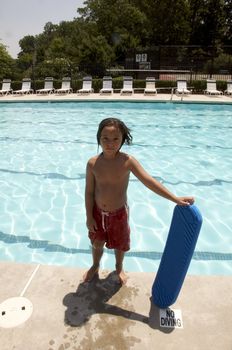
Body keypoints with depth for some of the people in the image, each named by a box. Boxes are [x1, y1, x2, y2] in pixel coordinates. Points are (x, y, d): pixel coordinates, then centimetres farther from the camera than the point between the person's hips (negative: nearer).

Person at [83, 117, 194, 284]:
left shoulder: (128, 161, -21)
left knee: (120, 244, 21)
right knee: (97, 243, 22)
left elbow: (149, 181, -25)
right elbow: (89, 192, -7)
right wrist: (89, 217, -3)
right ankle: (95, 267, 54)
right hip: (98, 212, 1)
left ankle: (119, 268, 53)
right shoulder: (93, 163, -15)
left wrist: (175, 198, -30)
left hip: (119, 213, -1)